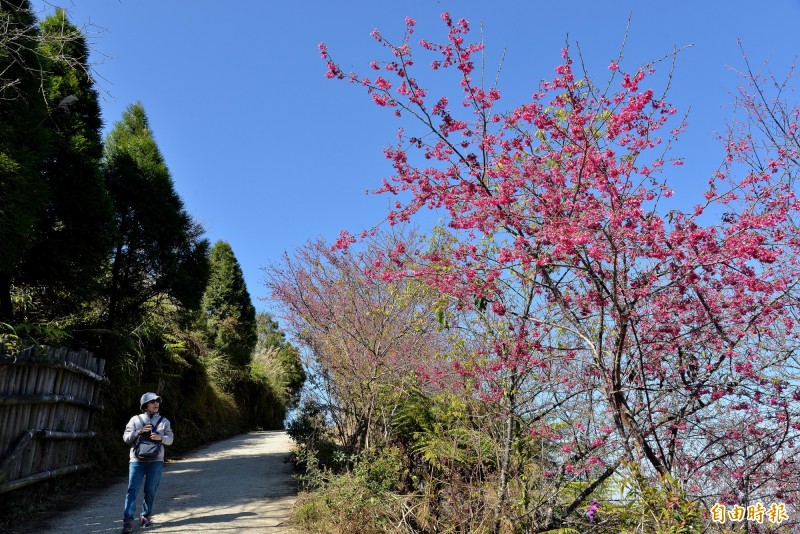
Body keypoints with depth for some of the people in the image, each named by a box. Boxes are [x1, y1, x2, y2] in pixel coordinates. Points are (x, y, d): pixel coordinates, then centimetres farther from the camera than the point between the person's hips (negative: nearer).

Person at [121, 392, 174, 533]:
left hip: (155, 460, 1)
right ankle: (128, 520, -8)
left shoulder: (164, 421, 11)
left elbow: (170, 439, 4)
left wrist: (160, 438, -16)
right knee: (132, 489, -8)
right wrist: (139, 432, -15)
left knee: (150, 490, 3)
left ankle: (146, 516, 20)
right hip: (137, 460, -1)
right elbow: (126, 437, 1)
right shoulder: (135, 419, 7)